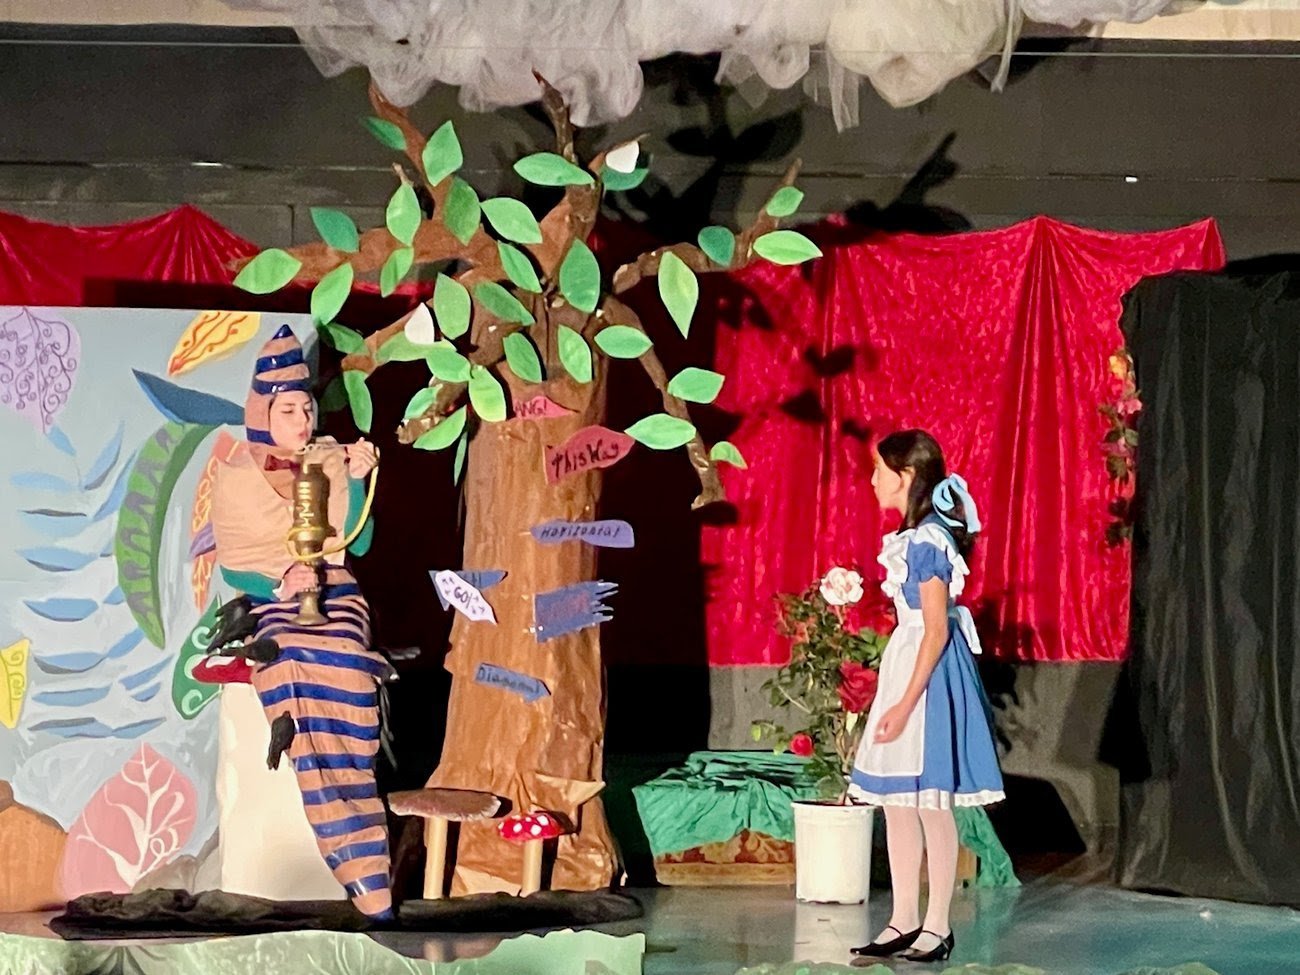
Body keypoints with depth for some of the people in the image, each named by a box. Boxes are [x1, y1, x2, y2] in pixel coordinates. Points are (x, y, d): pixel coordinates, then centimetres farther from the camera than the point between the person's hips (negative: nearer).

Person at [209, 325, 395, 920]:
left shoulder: (333, 463, 10)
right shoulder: (233, 479, 6)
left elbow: (357, 542, 2)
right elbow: (230, 566, 4)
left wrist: (357, 482, -13)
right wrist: (280, 580, -15)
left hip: (334, 596, 2)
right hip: (268, 598, -2)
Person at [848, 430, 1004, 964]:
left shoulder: (926, 541, -17)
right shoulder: (915, 536, 12)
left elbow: (936, 629, -19)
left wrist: (906, 703, -21)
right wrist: (899, 699, 22)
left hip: (929, 672, -10)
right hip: (905, 663, 10)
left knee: (929, 802, -3)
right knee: (896, 801, 11)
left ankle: (937, 925, 3)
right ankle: (905, 920, 17)